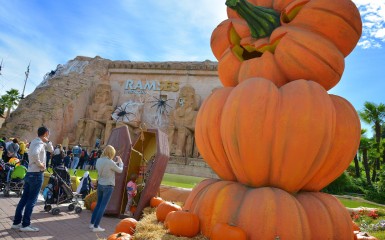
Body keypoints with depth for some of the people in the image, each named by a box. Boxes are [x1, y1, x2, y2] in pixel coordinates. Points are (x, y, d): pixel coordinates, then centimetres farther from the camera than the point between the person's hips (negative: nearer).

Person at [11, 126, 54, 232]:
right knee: (32, 200, -2)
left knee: (24, 199, 13)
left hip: (30, 173, 9)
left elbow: (51, 149, 21)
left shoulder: (35, 142, 15)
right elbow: (34, 154, -37)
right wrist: (40, 164, -22)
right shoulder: (39, 143, -15)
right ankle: (25, 225, 5)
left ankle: (16, 222, 20)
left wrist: (47, 141, 6)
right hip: (36, 174, -9)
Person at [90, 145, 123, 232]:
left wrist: (116, 162, 15)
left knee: (98, 204, 19)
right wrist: (120, 162, 11)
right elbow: (120, 170, -6)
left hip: (100, 185, 7)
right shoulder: (110, 162, -21)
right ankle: (96, 226, 7)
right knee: (103, 206, 1)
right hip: (108, 186, -7)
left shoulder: (99, 160, -1)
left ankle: (92, 223, 28)